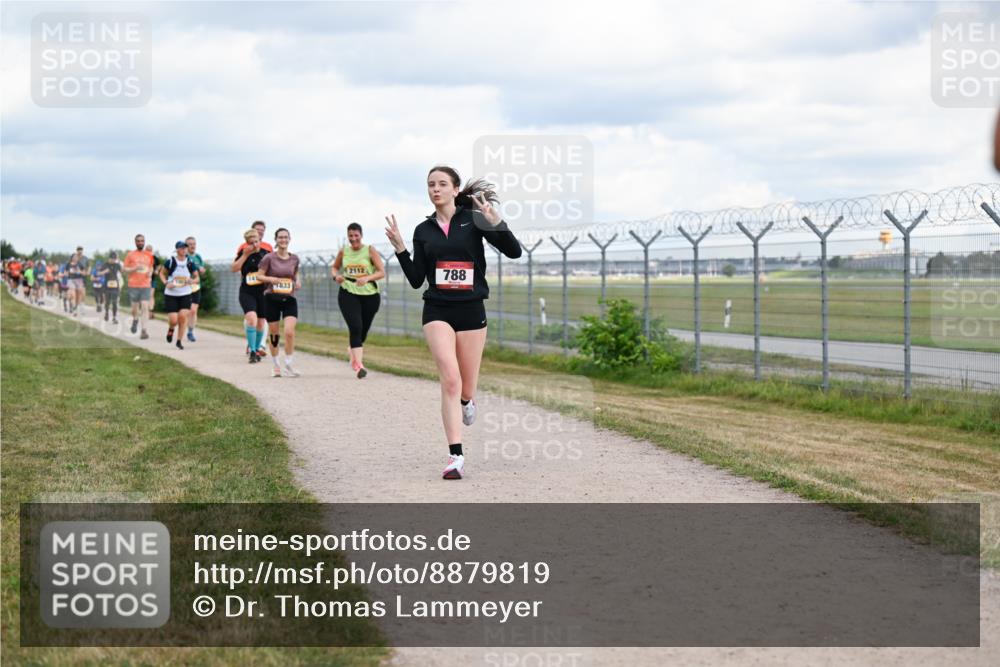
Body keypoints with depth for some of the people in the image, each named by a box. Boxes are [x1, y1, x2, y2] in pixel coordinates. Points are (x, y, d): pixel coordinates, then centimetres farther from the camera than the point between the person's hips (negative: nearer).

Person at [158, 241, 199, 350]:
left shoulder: (190, 263, -1)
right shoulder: (170, 262, -7)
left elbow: (197, 278, 7)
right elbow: (162, 273, 8)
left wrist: (192, 281, -16)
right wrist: (166, 283, -10)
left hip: (185, 295, 2)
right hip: (171, 295, -2)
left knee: (183, 316, -14)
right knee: (174, 320, -7)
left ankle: (179, 341, 3)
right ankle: (170, 329, 31)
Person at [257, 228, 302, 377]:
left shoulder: (294, 259, 6)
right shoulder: (269, 258, -4)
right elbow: (259, 275, -1)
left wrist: (298, 281, 0)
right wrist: (271, 279, -20)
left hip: (289, 299, 1)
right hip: (272, 298, -1)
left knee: (289, 331, -16)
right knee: (274, 334, 6)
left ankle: (289, 365, -6)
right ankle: (275, 366, 23)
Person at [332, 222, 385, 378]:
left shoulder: (370, 251, -2)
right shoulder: (343, 252, 6)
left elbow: (382, 272, -6)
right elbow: (334, 267, 21)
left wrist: (367, 278, -24)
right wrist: (336, 276, -2)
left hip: (369, 295, 0)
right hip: (348, 294, 0)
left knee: (363, 330, 12)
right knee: (355, 328, -18)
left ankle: (353, 350, 44)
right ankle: (358, 364, -21)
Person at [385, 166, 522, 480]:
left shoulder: (473, 220, -1)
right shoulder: (423, 231, 8)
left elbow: (513, 251, -7)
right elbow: (416, 279, 8)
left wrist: (496, 223, -22)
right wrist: (400, 249, -4)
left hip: (471, 310, 0)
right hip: (437, 311, 0)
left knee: (466, 387, 9)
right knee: (450, 379, -18)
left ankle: (466, 401, 49)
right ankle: (456, 456, -18)